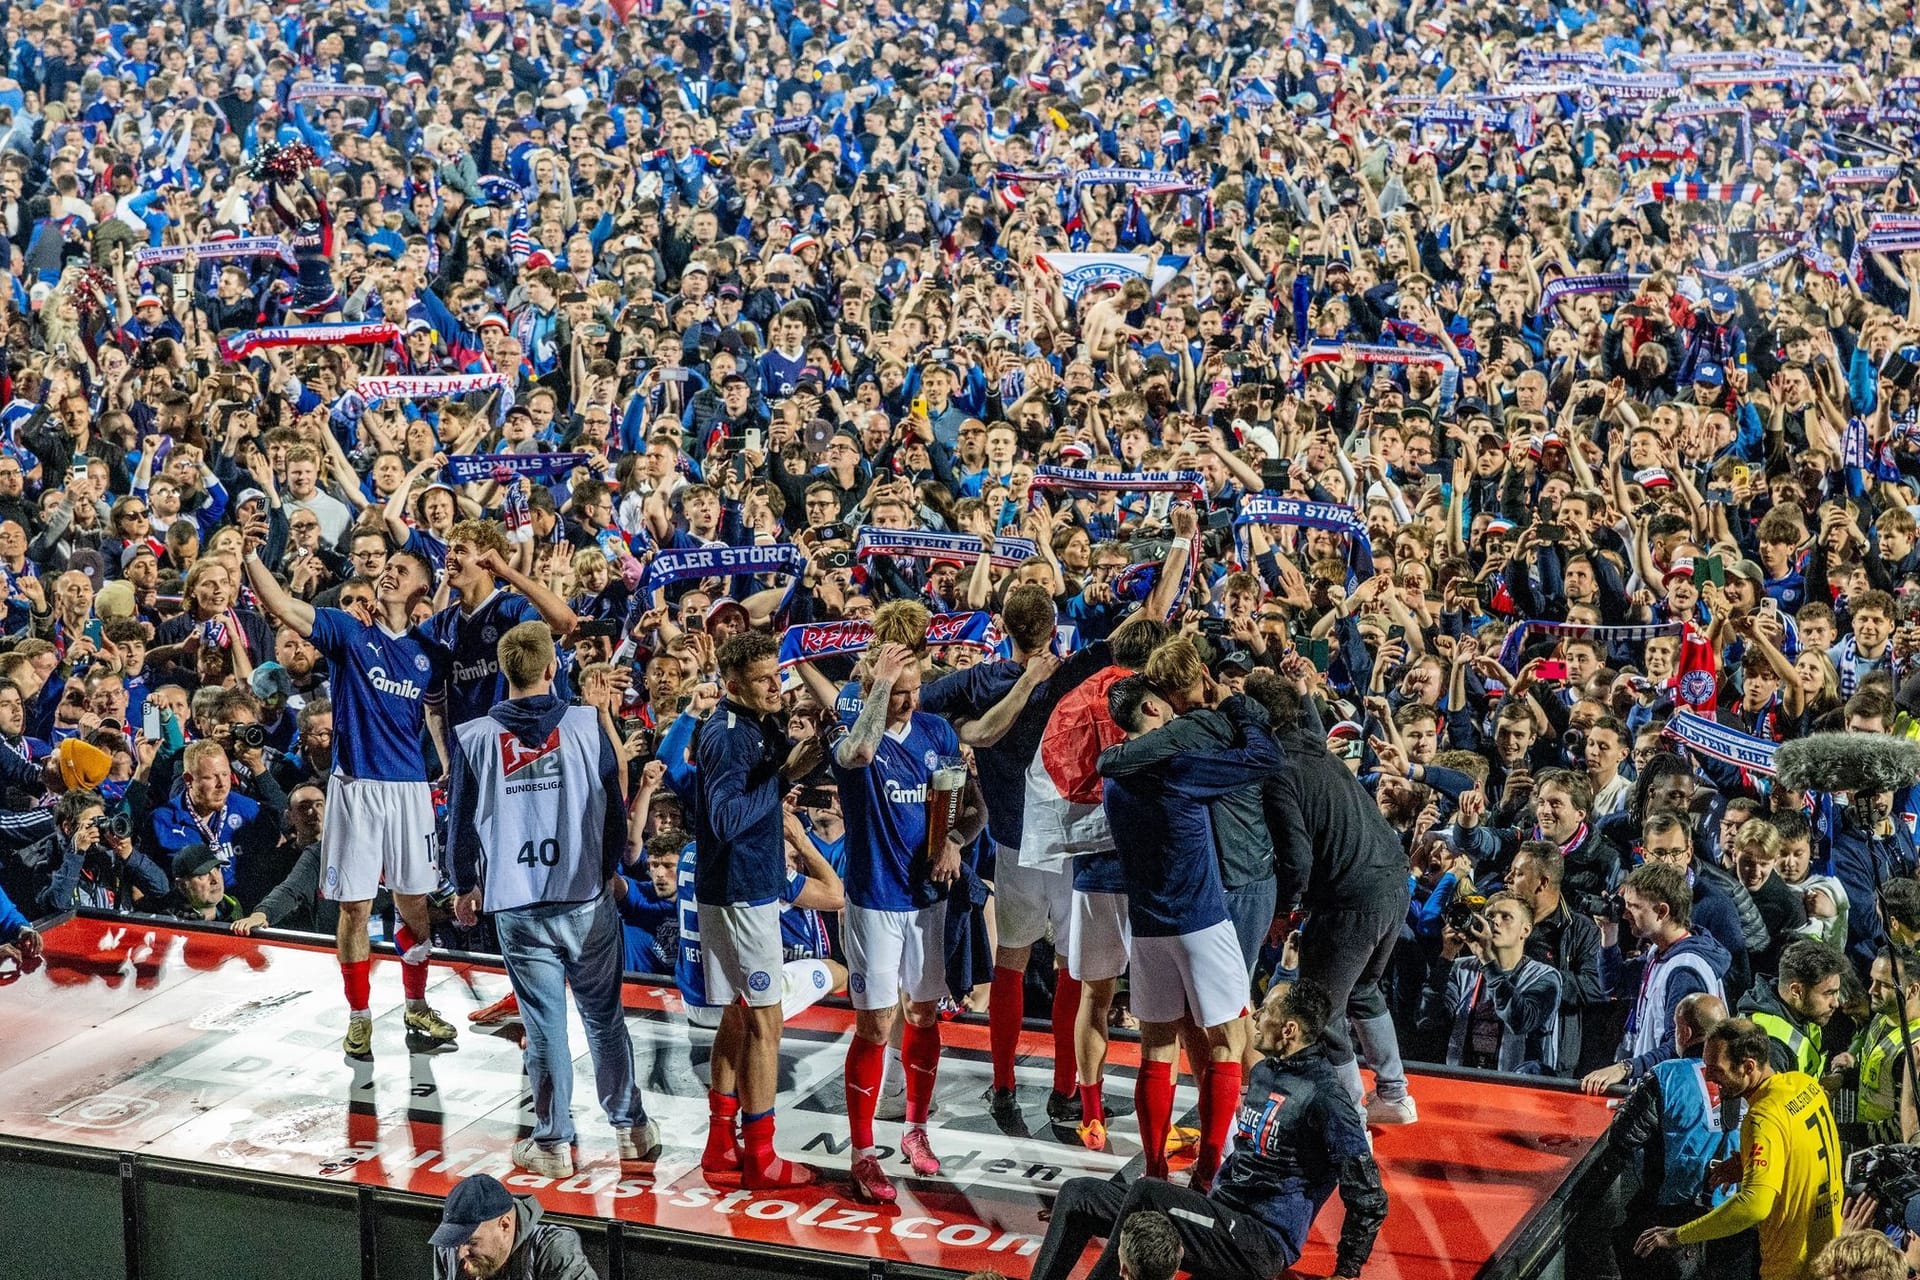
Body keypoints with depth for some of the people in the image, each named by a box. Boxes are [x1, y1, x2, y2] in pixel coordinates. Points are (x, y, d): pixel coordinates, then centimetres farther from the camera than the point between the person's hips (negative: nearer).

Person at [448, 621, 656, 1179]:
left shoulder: (474, 739, -4)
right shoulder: (587, 725, -5)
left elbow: (461, 820, 5)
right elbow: (614, 808, 4)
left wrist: (465, 887, 21)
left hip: (517, 907, 0)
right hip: (587, 898, 0)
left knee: (544, 1026, 6)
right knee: (605, 1017, 13)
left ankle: (553, 1141, 12)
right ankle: (631, 1128, 19)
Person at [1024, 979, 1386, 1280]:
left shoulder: (1325, 1097, -14)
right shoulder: (1263, 1072, 14)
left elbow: (1369, 1198, -13)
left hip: (1263, 1247, -9)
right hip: (1219, 1219, 10)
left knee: (1146, 1192, -32)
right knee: (1077, 1193, 1)